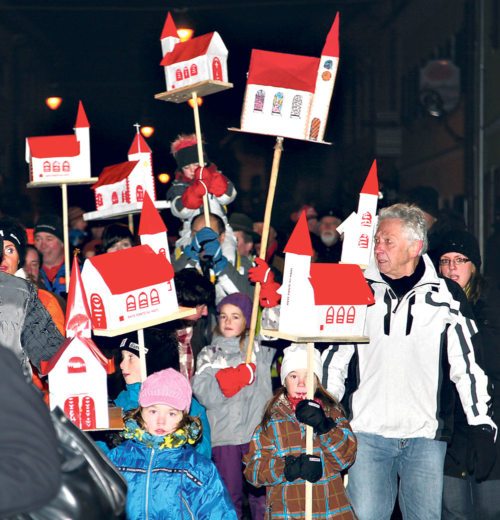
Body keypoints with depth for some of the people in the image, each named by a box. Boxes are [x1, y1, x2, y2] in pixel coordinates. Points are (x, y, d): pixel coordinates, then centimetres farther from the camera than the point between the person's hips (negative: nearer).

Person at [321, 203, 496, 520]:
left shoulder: (445, 295, 4)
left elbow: (467, 363, 5)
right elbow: (335, 358, 12)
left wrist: (482, 424, 0)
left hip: (427, 437, 0)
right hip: (367, 434, 1)